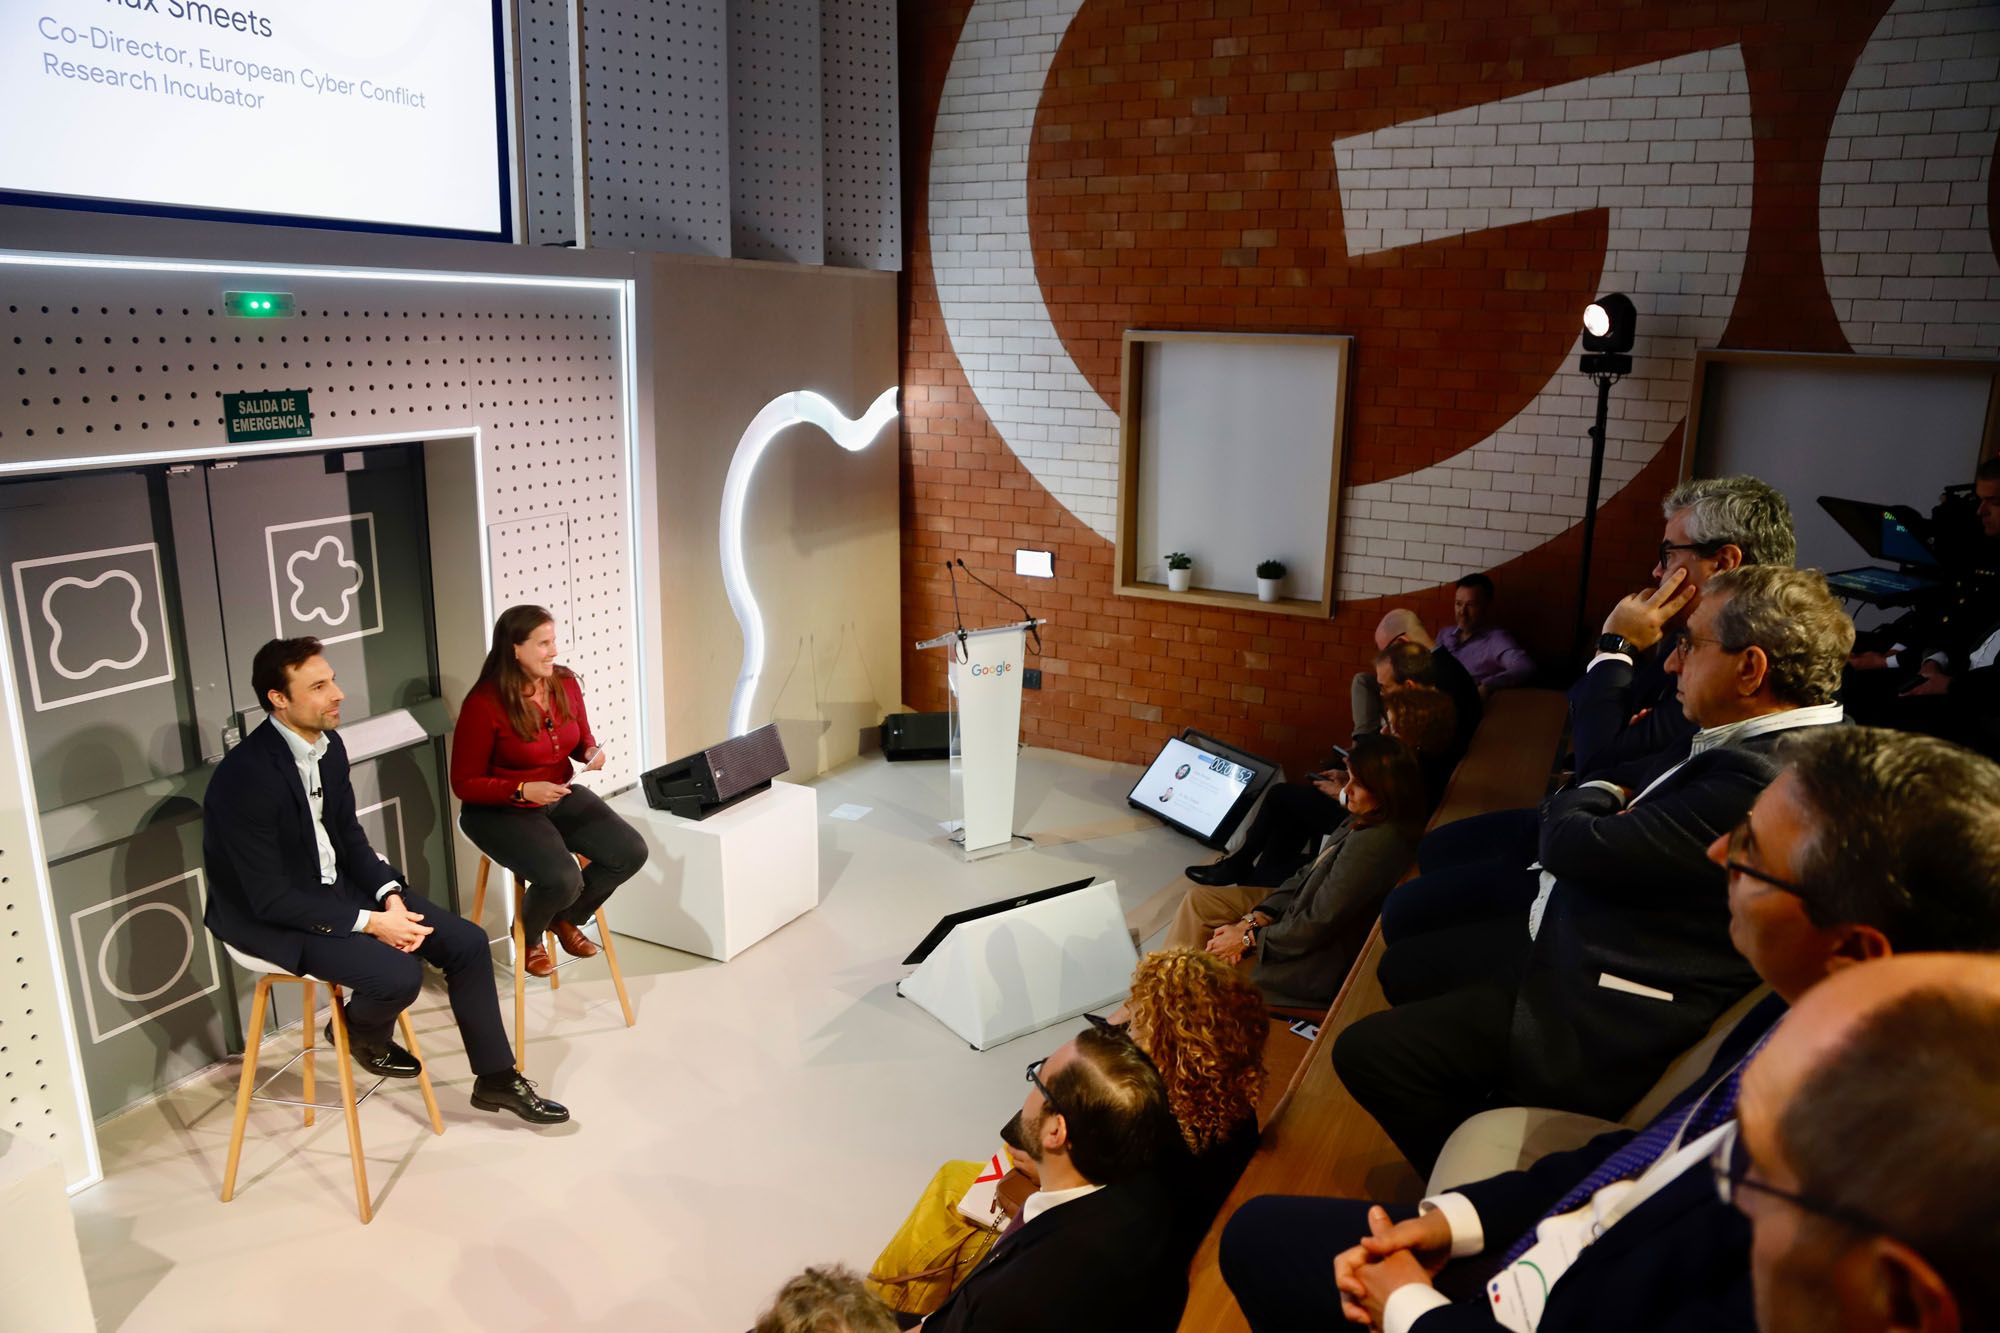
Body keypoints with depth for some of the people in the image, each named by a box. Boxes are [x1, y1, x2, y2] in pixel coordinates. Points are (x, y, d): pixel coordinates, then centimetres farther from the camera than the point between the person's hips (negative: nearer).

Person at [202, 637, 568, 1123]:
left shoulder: (328, 744, -3)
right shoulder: (246, 777, -27)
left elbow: (349, 835, 8)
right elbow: (271, 898, -25)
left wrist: (390, 896, -9)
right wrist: (369, 922, -23)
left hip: (335, 883, 8)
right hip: (270, 917, -8)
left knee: (466, 942, -3)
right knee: (399, 973, -27)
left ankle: (496, 1077, 10)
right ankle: (360, 1033, 10)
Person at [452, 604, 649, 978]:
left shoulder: (566, 683, -3)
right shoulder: (483, 704, -20)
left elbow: (582, 740, 14)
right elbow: (464, 784, -15)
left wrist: (592, 752, -11)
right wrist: (524, 790, -28)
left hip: (562, 797, 6)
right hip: (501, 811, -6)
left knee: (631, 852, -13)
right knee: (562, 878, -29)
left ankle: (565, 917, 16)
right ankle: (528, 934, 10)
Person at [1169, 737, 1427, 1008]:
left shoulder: (1375, 844, -31)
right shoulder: (1363, 823, -1)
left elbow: (1319, 925, -27)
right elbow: (1307, 876, 5)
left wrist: (1248, 939, -15)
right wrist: (1251, 921, -6)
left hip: (1319, 958, -10)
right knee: (1198, 899, 7)